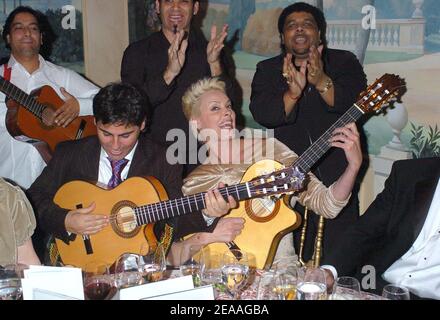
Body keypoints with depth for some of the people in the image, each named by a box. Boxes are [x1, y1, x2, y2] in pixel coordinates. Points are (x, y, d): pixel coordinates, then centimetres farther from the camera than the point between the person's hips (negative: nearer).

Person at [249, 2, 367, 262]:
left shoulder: (344, 62, 5)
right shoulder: (268, 70, 7)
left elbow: (357, 103, -12)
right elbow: (262, 114, -10)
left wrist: (322, 82, -28)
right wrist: (294, 90, -28)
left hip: (338, 175, 0)